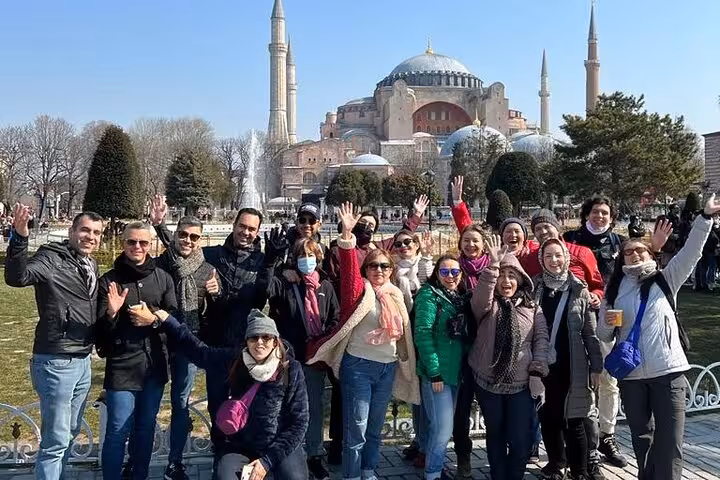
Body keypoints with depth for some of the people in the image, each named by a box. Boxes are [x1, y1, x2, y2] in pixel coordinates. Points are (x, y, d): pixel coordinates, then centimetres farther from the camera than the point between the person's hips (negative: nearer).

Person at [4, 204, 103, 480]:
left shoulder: (91, 265, 11)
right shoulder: (51, 258, -13)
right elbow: (17, 277, -33)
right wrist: (20, 238, -46)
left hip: (83, 361, 8)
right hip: (56, 362, -8)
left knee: (70, 433, 20)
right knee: (56, 440, -2)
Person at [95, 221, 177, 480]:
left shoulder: (163, 278, 5)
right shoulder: (108, 280, -2)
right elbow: (100, 328, -3)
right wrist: (112, 313, -22)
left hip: (155, 364, 3)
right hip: (122, 365, -3)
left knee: (146, 428, 14)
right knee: (118, 431, -2)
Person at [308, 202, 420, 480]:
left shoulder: (395, 295, 10)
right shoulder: (360, 289, -5)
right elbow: (349, 267, -23)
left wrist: (405, 360, 18)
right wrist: (347, 235, -35)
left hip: (388, 368, 6)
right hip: (358, 365, -6)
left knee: (375, 427, 17)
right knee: (356, 429, -3)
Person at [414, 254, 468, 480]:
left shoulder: (459, 297, 12)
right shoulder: (429, 295, -10)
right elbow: (423, 334, -18)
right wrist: (434, 372, -20)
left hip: (455, 372, 7)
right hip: (437, 373, -7)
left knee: (442, 426, 15)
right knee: (443, 429, -6)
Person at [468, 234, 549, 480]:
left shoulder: (532, 308, 5)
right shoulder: (486, 305, 0)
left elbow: (541, 339, 1)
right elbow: (481, 294, -23)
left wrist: (537, 370, -12)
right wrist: (493, 264, -32)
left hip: (521, 384, 0)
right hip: (488, 382, 0)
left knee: (521, 439, 0)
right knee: (495, 436, 14)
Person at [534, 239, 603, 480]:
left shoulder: (579, 290, -2)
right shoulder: (534, 287, 3)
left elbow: (590, 332, -1)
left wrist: (596, 366, -4)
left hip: (571, 366, -2)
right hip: (542, 365, 2)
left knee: (572, 420, 2)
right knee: (547, 417, 11)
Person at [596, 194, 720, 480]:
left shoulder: (665, 280, 6)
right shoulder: (614, 291, 9)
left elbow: (691, 252, -8)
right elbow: (604, 336, 13)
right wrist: (606, 324, -10)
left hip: (668, 371, -2)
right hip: (631, 374, 2)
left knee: (669, 440, -3)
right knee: (641, 437, 15)